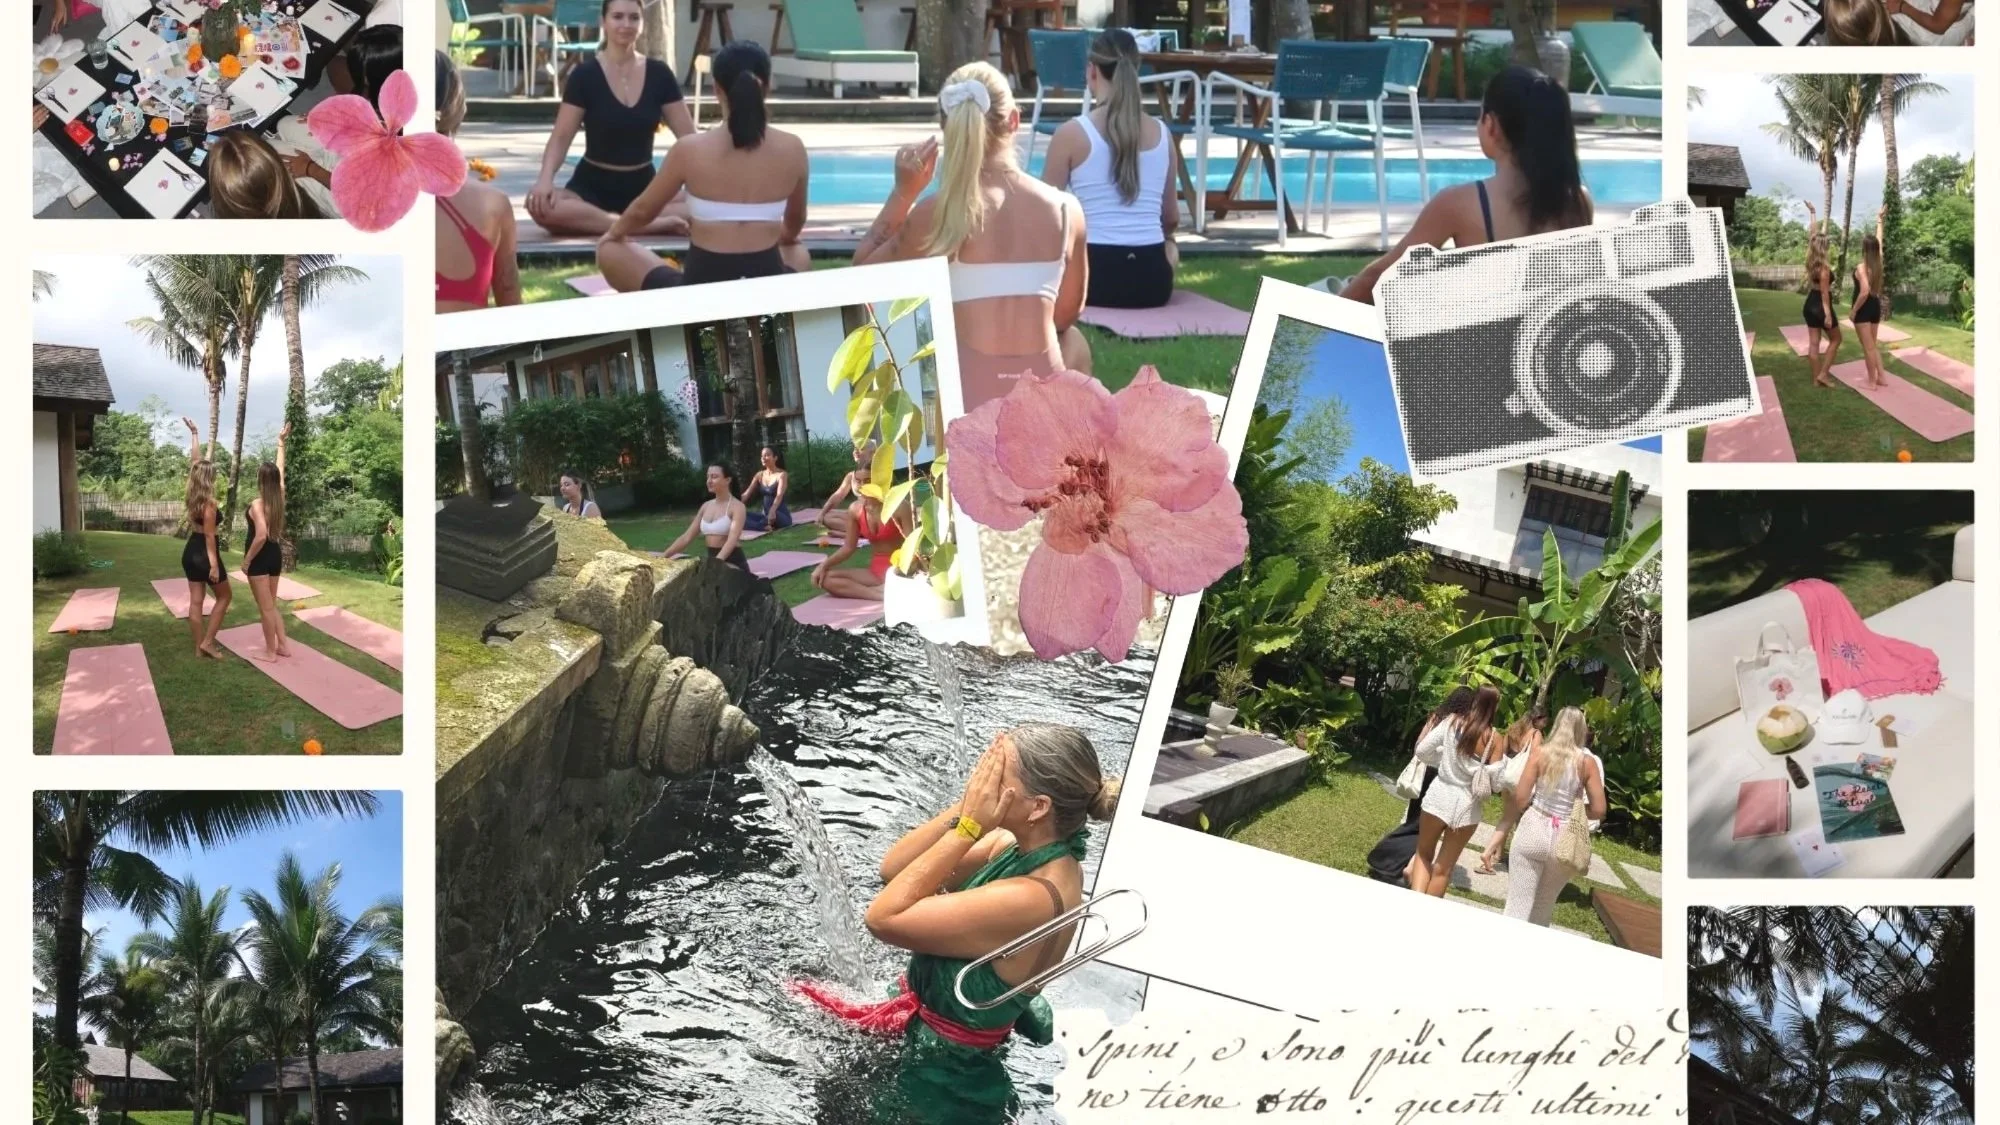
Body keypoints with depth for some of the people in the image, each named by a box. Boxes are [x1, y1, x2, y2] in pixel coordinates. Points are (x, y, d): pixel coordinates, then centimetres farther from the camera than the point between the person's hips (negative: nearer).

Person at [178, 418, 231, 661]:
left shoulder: (192, 495, 1)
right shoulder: (209, 501, -20)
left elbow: (195, 462, 12)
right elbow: (210, 535, -21)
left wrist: (194, 433, 20)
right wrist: (214, 564, -20)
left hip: (190, 552, 7)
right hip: (205, 554, -7)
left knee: (195, 601, 9)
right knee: (223, 597, 10)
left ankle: (199, 647, 13)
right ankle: (208, 642, 4)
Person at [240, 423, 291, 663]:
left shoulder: (258, 504, -19)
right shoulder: (280, 497, 0)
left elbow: (261, 536, -28)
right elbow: (280, 470, 15)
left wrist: (247, 560, -18)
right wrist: (281, 442, 23)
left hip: (261, 558, -7)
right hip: (275, 554, 7)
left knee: (266, 608, 1)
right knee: (271, 605, 19)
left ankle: (270, 652, 7)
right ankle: (282, 645, 20)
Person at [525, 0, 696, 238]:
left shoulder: (659, 75, 3)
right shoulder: (585, 75, -4)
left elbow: (688, 136, 3)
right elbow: (561, 137, -6)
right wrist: (546, 178, -26)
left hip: (643, 188, 2)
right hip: (592, 187, -2)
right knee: (540, 205, -36)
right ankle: (649, 225, -36)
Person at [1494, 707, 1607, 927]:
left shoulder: (1540, 752, -4)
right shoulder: (1587, 762, 0)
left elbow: (1520, 798, -6)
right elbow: (1599, 810, -1)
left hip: (1533, 831, -2)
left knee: (1518, 906, 1)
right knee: (1544, 908, 21)